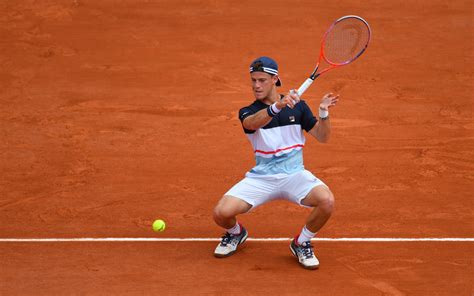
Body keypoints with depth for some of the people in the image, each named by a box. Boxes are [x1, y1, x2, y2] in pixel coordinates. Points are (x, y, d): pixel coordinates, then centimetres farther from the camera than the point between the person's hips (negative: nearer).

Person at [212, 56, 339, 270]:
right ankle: (235, 233, 18)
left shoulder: (298, 106, 5)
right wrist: (277, 107, -46)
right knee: (221, 212, -22)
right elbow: (252, 123, -26)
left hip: (294, 174, 0)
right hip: (261, 177, 0)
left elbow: (322, 137, 6)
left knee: (326, 201, -31)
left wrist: (323, 113, -14)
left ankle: (301, 243, -1)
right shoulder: (248, 112, 0)